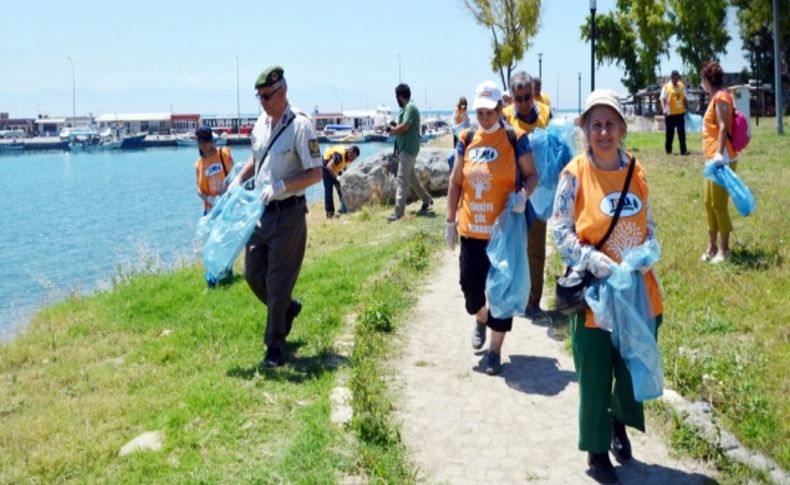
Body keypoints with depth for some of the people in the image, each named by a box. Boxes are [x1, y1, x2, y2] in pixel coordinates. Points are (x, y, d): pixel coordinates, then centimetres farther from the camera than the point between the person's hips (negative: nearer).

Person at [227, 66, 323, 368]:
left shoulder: (299, 126, -16)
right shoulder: (261, 123, 7)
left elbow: (316, 173, -17)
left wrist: (280, 186, -27)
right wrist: (238, 180, 6)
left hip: (288, 213, -7)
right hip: (261, 211, 7)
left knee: (278, 282, -1)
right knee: (253, 274, 13)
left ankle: (275, 348, 12)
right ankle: (287, 309, 39)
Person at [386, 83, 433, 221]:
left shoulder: (410, 107, -16)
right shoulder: (407, 108, 15)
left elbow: (404, 127, -24)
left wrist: (393, 129, -8)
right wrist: (395, 128, 0)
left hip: (408, 149, -10)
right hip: (405, 148, 10)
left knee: (402, 179, -12)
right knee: (411, 177, 20)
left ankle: (398, 212, -13)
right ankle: (426, 199, 34)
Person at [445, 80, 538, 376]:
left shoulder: (515, 139, -5)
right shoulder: (466, 140, 5)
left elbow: (531, 175, -1)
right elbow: (455, 182, 10)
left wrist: (524, 195, -22)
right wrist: (450, 221, 8)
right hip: (471, 229, 3)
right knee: (470, 284, 9)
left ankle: (495, 349, 14)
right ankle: (481, 319, 43)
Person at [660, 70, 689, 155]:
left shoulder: (681, 86, 9)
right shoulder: (666, 87, -4)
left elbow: (684, 99, 18)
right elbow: (663, 99, -10)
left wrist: (687, 108, 17)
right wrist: (664, 109, -25)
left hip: (680, 113, 3)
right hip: (670, 114, -3)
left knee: (682, 133, -1)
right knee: (669, 133, 5)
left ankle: (683, 150, -1)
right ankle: (668, 150, 18)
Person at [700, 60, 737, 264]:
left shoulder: (721, 97, -13)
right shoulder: (716, 97, 15)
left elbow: (723, 127, -23)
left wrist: (720, 153, -33)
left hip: (722, 159, -10)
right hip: (713, 158, 10)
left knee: (719, 204, -5)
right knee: (709, 203, 13)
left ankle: (724, 249, 3)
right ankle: (712, 246, 22)